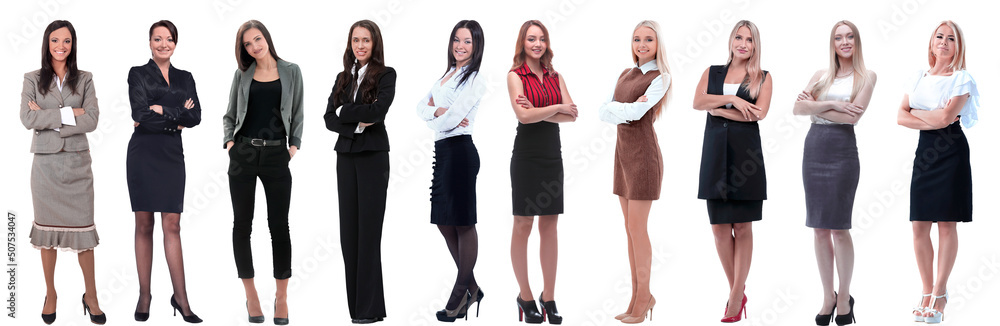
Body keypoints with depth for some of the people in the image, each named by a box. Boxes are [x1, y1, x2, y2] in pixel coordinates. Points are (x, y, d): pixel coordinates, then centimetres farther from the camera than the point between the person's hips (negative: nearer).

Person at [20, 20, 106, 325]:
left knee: (83, 228, -1)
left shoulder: (84, 80, 6)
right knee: (47, 229, 5)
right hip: (45, 162, 0)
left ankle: (91, 296, 7)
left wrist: (47, 118, -12)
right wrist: (68, 114, -13)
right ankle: (50, 295, 15)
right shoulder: (33, 80, 4)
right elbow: (28, 118, -9)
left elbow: (92, 120, -7)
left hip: (77, 162, 0)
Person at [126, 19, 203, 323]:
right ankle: (144, 295, 8)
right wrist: (178, 116, -8)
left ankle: (180, 297, 0)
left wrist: (162, 110, -10)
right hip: (144, 153, -3)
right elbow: (141, 114, -13)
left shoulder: (185, 78, 14)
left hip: (172, 155, 3)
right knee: (144, 225, 2)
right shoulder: (138, 74, 2)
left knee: (172, 226, 0)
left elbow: (196, 116, -1)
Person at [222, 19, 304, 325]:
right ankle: (251, 297, 10)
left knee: (279, 225, -1)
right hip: (244, 154, 1)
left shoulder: (291, 72, 7)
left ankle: (281, 297, 7)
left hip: (276, 154, -1)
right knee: (242, 224, 2)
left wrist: (295, 145, -3)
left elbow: (297, 115, 9)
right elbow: (230, 115, 15)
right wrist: (229, 141, 0)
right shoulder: (242, 75, 9)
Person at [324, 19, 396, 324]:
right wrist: (356, 124, -12)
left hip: (373, 157, -5)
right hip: (346, 156, 5)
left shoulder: (386, 75, -2)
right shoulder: (343, 78, 13)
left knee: (369, 228, -5)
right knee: (349, 228, 5)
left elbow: (377, 111, -18)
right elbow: (329, 118, 4)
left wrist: (344, 111, -8)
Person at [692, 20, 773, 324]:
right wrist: (732, 99, -13)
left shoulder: (762, 77, 8)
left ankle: (736, 297, -1)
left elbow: (759, 113, -9)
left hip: (746, 151, -2)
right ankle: (737, 292, 12)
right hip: (715, 150, 2)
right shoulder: (712, 72, 14)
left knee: (742, 227, -2)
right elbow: (697, 102, -3)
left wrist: (718, 108, -6)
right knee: (719, 227, 1)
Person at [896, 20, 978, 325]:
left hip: (952, 153, -5)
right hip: (925, 151, 5)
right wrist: (934, 118, -9)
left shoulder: (962, 79, -2)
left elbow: (945, 117, -15)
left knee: (947, 224, -3)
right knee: (919, 226, 0)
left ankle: (940, 293, 2)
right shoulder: (919, 77, 13)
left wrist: (916, 113, 0)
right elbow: (901, 117, 4)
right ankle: (927, 293, 8)